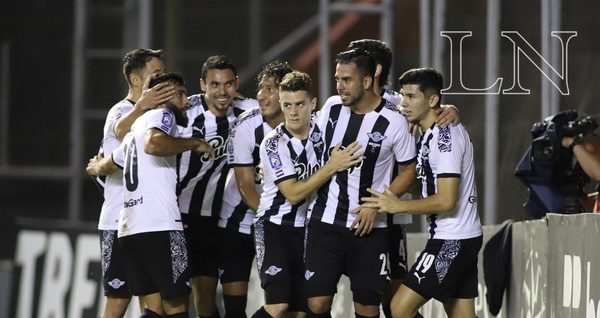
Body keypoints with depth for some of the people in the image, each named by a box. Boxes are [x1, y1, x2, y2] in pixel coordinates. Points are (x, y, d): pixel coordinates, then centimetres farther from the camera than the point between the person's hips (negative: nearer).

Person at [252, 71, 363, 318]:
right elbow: (292, 193, -19)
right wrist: (332, 166, -24)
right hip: (276, 226, -5)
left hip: (308, 228, 5)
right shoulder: (274, 143, -13)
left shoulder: (323, 133, -1)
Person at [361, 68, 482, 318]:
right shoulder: (428, 135, 15)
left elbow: (446, 200, -22)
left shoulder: (446, 135, -16)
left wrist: (399, 206, -13)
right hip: (465, 238, 10)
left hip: (451, 240, -10)